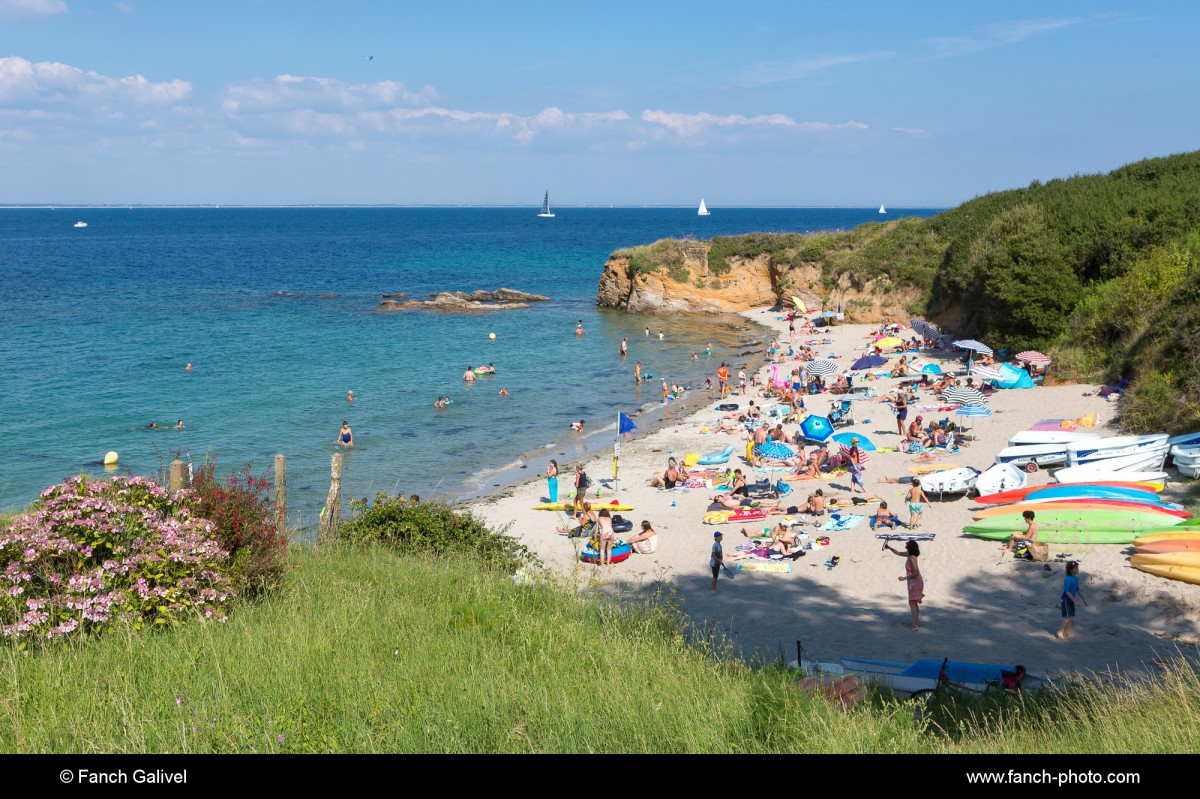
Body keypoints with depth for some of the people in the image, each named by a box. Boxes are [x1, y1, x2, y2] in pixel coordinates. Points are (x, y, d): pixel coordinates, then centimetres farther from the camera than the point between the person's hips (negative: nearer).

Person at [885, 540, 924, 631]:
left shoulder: (911, 558, -24)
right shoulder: (909, 554, 4)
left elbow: (915, 573, -25)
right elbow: (898, 553, 22)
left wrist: (904, 578, -19)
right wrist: (889, 547, 10)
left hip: (915, 583, -10)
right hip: (915, 583, 10)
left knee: (913, 604, -7)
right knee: (914, 604, 16)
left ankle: (914, 626, -6)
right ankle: (915, 624, 25)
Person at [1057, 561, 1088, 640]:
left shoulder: (1076, 578, 8)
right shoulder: (1068, 579, -20)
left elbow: (1078, 590, 18)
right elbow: (1067, 592, -24)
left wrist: (1084, 599, 18)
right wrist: (1074, 601, -26)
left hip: (1071, 600, 9)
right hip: (1066, 600, -9)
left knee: (1072, 618, 10)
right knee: (1068, 617, -13)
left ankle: (1067, 633, 18)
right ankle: (1059, 633, -5)